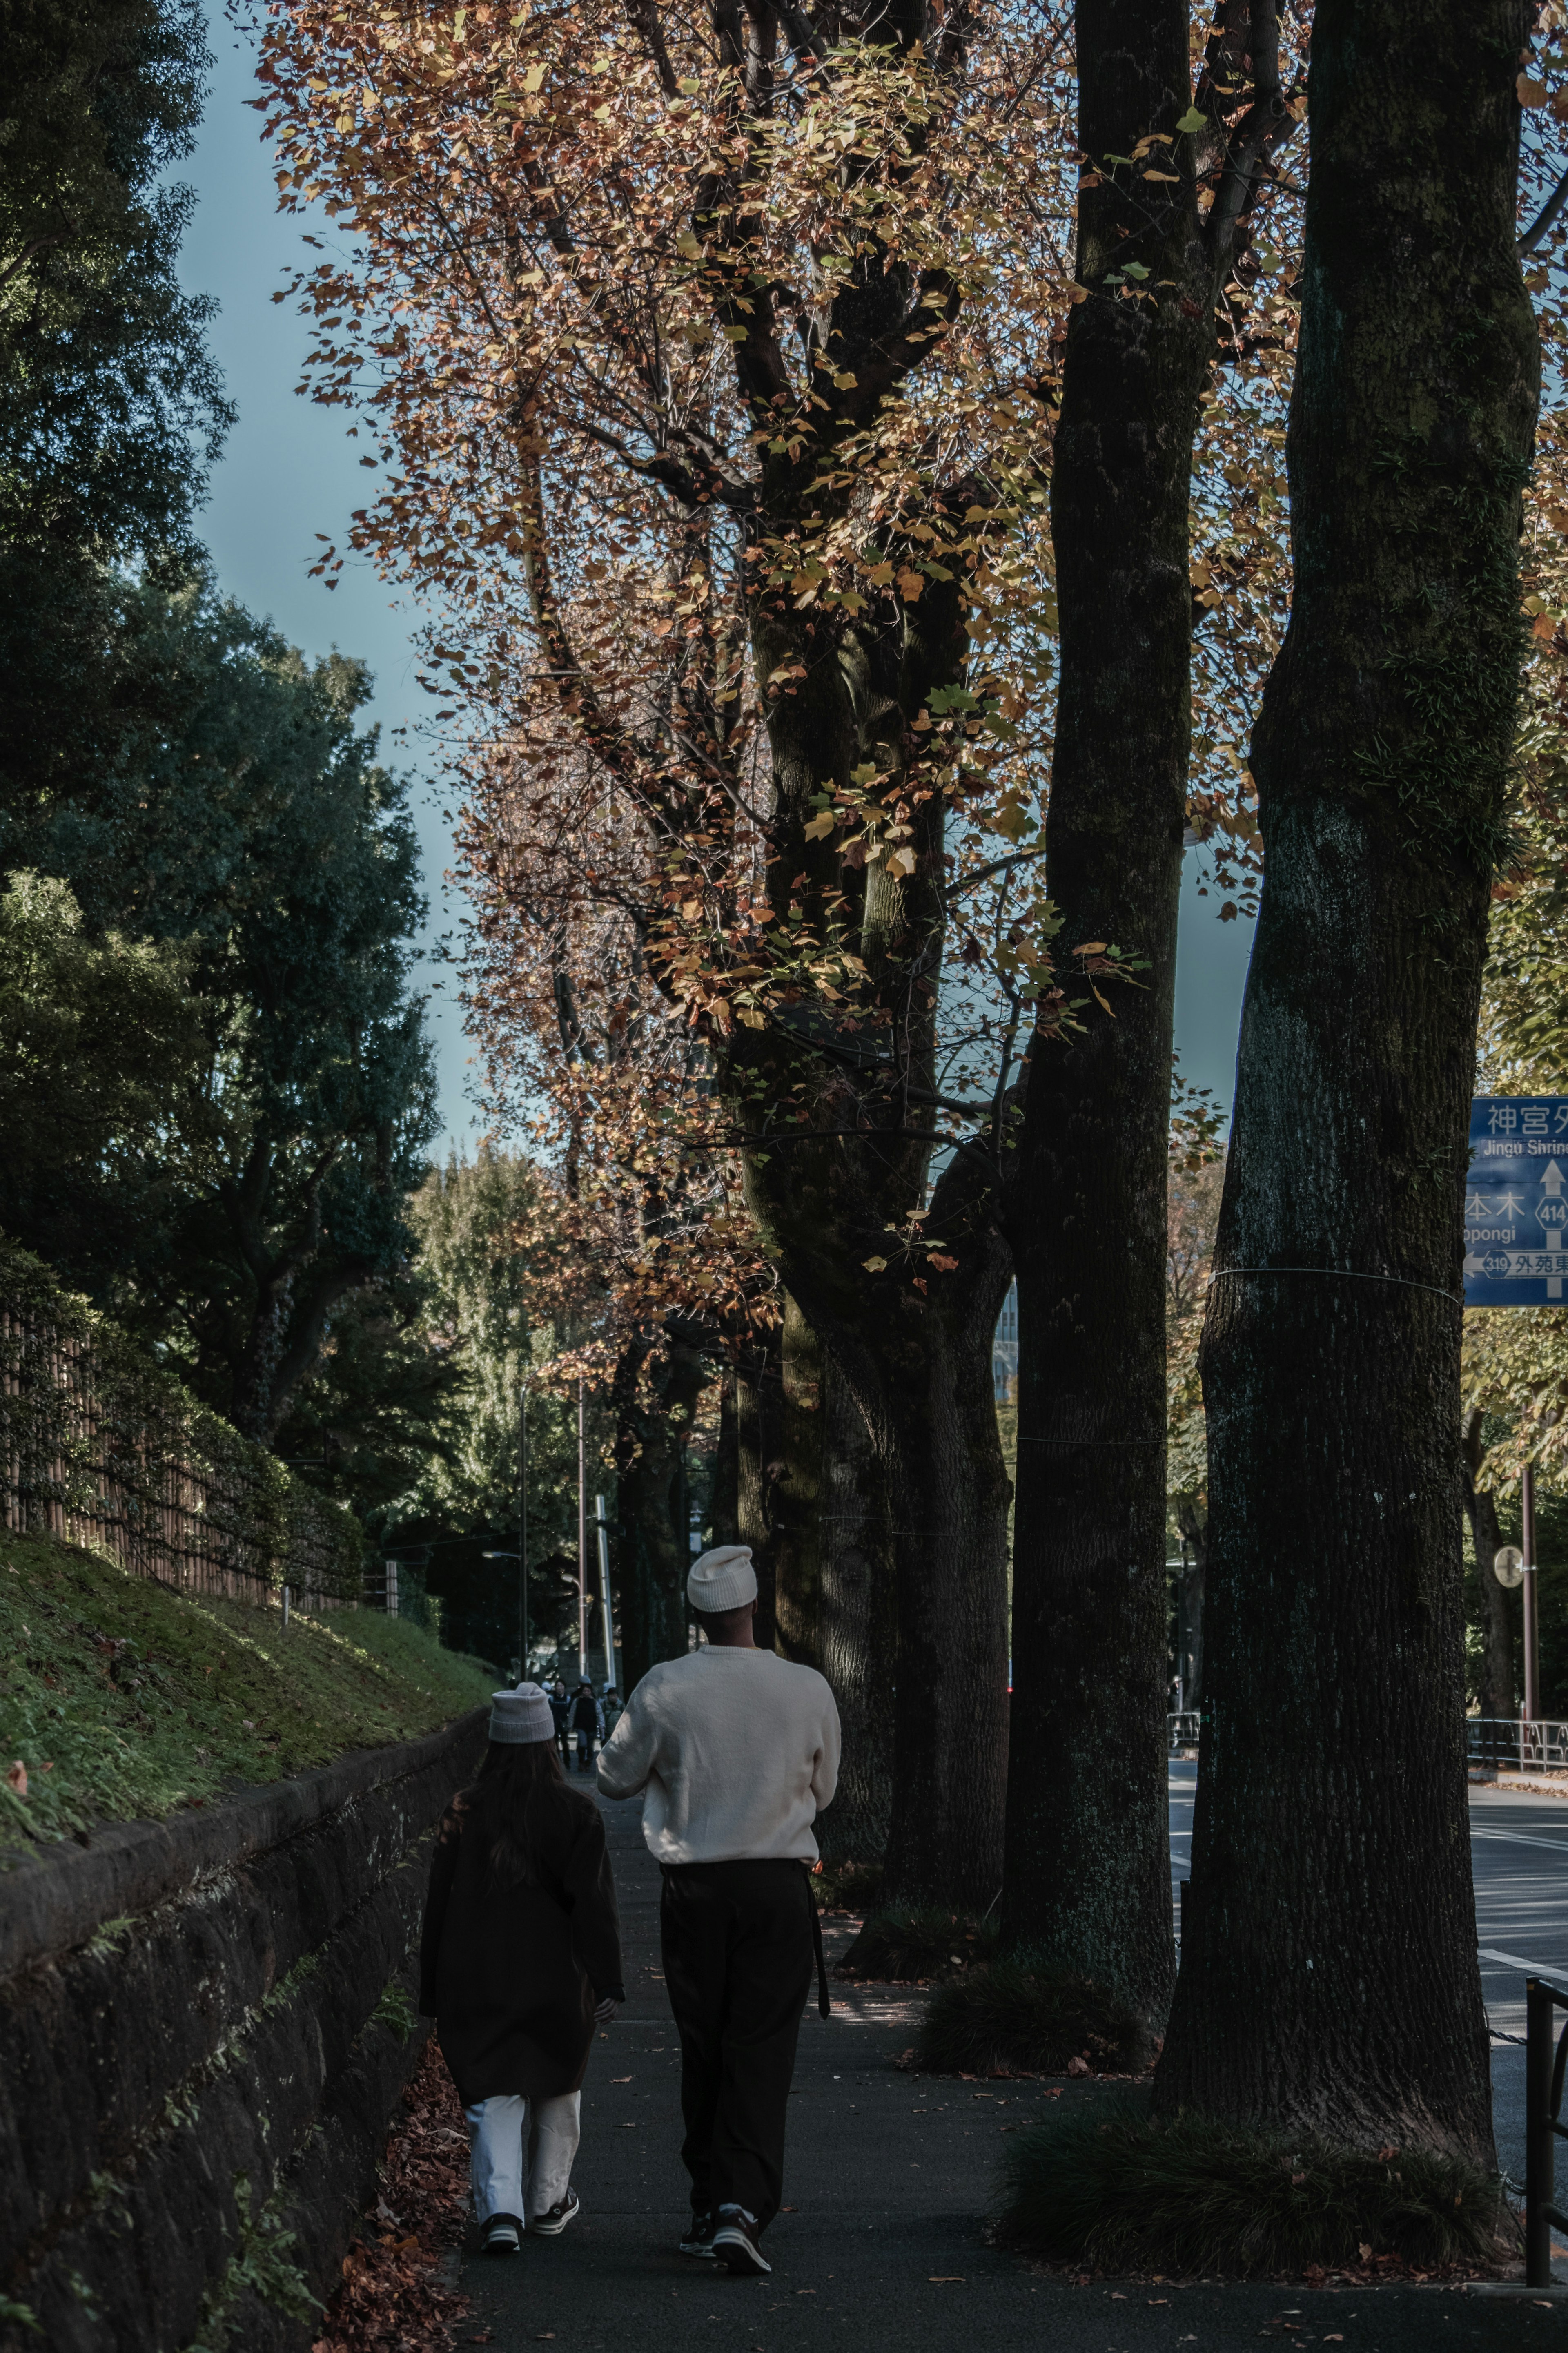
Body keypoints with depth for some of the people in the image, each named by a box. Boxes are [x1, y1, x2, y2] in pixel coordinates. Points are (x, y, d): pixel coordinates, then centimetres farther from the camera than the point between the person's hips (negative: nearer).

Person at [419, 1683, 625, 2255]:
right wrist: (607, 1983, -6)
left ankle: (499, 2209, -15)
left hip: (477, 1982, 0)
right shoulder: (576, 1812, -7)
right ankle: (547, 2202, 28)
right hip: (556, 1981, 0)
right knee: (557, 2089, 19)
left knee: (492, 2098, 3)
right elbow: (595, 1903, -9)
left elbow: (438, 1903, 1)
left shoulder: (464, 1812, -3)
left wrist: (433, 1993, 9)